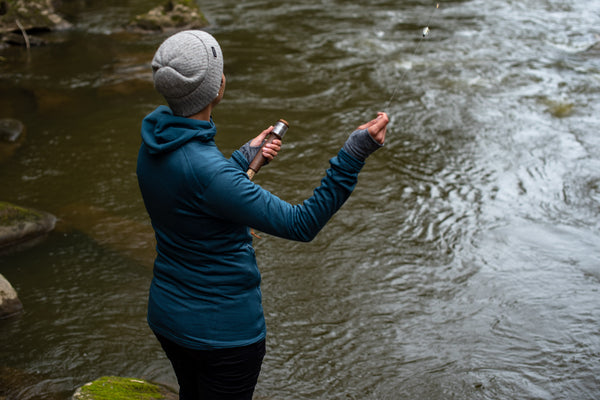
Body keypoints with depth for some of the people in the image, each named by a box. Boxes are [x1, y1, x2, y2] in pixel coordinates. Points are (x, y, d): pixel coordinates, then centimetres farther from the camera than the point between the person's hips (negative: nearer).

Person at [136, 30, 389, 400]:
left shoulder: (155, 139, -6)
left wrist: (246, 157, 20)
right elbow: (301, 224, -30)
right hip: (222, 328, -8)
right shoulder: (207, 170, -33)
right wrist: (355, 153, -32)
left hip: (168, 314, 8)